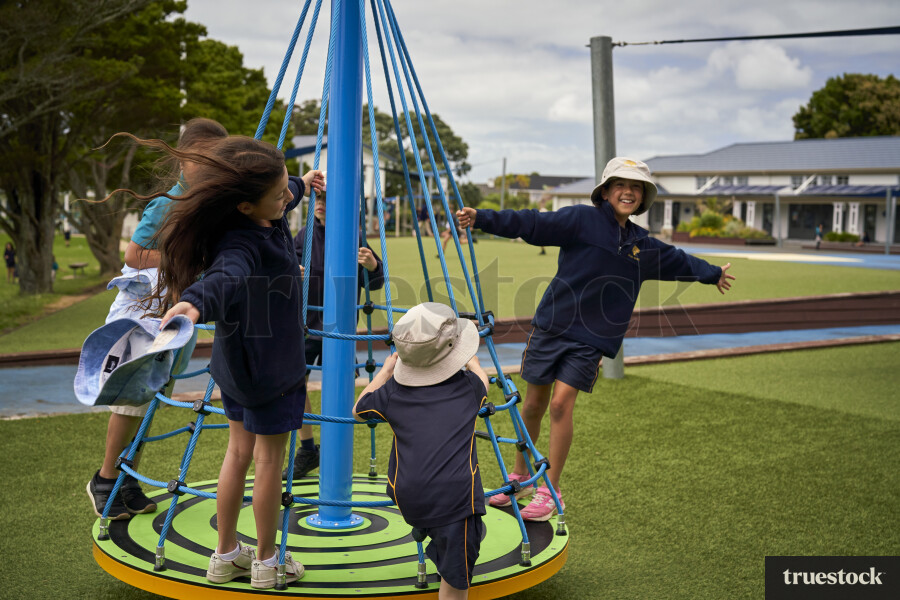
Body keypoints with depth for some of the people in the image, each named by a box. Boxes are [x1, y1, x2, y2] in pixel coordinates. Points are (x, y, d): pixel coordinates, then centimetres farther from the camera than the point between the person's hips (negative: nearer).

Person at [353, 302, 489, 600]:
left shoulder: (393, 391, 7)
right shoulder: (468, 388, 6)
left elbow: (358, 410, 27)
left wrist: (385, 371, 37)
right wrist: (471, 360, 52)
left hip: (406, 498, 3)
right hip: (455, 498, -3)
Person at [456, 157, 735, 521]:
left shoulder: (644, 247, 12)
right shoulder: (581, 220, -3)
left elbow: (678, 261, 30)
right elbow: (532, 225, -11)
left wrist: (713, 273, 45)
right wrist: (482, 218, -21)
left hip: (591, 338, 2)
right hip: (551, 326, -1)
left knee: (561, 403, -12)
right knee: (534, 404, 6)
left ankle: (550, 492, 1)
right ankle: (520, 476, 29)